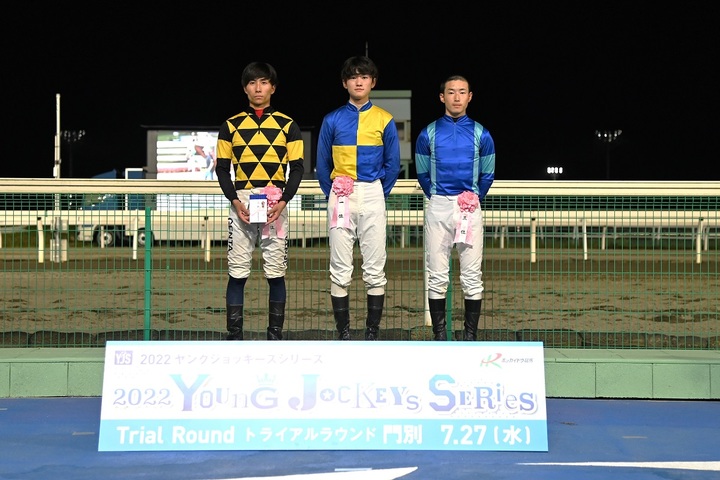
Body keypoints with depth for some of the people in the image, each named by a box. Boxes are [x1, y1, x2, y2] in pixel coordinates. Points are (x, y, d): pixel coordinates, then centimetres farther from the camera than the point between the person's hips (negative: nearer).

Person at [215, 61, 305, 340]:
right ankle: (234, 334, 3)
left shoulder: (287, 125, 8)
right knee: (237, 272, -2)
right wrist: (235, 201, -8)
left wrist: (283, 201, -9)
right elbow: (222, 168, 8)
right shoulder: (231, 125, 10)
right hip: (241, 203, 0)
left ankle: (275, 333, 7)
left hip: (276, 204, 0)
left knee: (276, 272, 0)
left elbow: (297, 168, 5)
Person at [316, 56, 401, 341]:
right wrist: (332, 195, 6)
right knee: (340, 270, -1)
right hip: (340, 197, 1)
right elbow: (322, 165, 12)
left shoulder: (385, 121, 5)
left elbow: (392, 165, 9)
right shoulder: (332, 120, 7)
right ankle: (343, 333, 3)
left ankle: (373, 332, 4)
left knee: (375, 269, -1)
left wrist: (379, 194, 4)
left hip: (373, 196, 0)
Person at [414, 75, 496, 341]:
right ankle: (439, 336, 6)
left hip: (470, 209, 0)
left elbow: (488, 175, 15)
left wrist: (475, 197, 9)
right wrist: (436, 198, 11)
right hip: (438, 209, 0)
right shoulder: (428, 134, 6)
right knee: (437, 277, 1)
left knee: (472, 277, -2)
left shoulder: (481, 134, 6)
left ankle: (470, 335, 4)